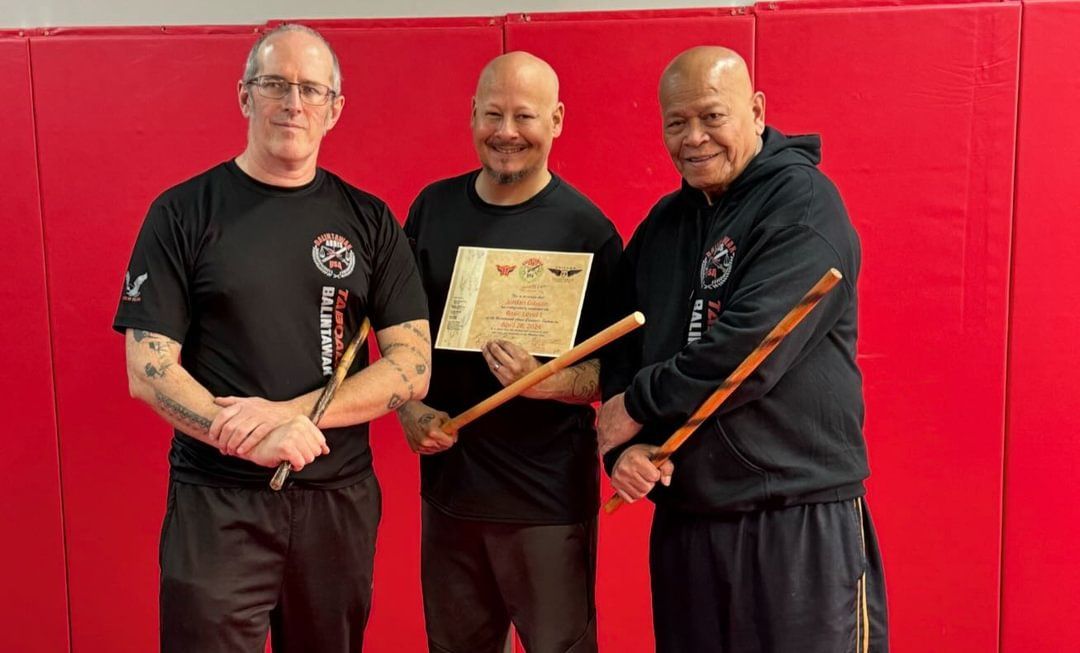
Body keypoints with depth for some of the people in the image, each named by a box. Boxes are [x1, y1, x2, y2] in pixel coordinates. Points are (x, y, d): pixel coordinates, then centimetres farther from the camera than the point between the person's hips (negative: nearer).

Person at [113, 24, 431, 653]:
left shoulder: (369, 220, 3)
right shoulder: (184, 212, -1)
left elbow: (413, 365, -3)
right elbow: (148, 370, -6)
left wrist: (290, 413, -16)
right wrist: (248, 439, -21)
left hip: (341, 499, 2)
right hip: (217, 503, -2)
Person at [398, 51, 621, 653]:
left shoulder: (586, 229, -9)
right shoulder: (434, 207, 4)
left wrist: (543, 382, -25)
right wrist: (409, 408, -2)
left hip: (548, 496, -4)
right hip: (446, 480, 5)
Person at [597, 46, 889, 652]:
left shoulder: (803, 204, -11)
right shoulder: (662, 224, 12)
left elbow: (748, 352, -22)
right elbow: (622, 350, 12)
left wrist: (634, 408, -10)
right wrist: (621, 446, -6)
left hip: (801, 526, -6)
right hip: (681, 520, 7)